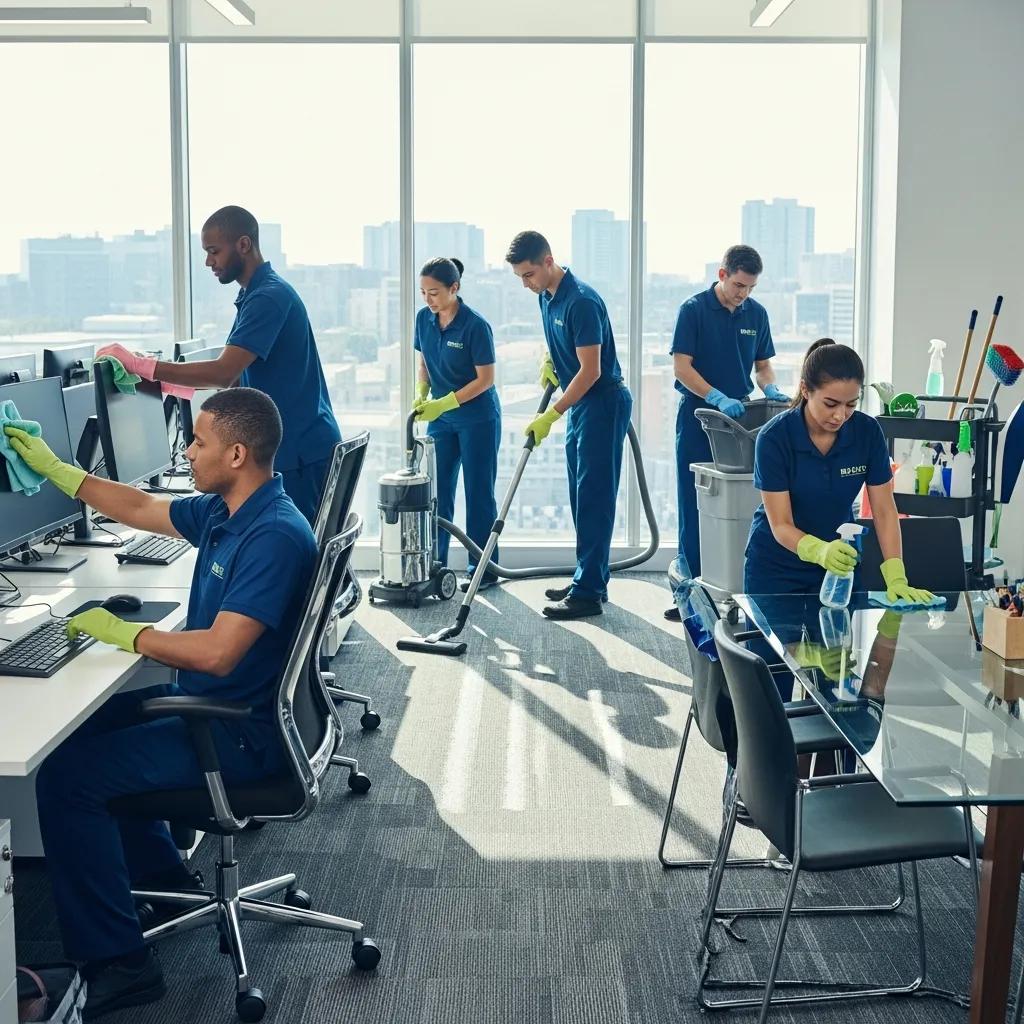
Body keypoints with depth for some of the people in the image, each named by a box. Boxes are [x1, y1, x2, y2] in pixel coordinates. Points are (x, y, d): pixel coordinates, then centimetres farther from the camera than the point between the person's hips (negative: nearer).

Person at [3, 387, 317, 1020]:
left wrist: (121, 633, -19)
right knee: (82, 727, 24)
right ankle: (163, 875, 35)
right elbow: (139, 508, 21)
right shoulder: (223, 511, 3)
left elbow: (217, 652, -32)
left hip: (242, 735, -10)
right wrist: (52, 467, 22)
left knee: (65, 776, -15)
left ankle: (117, 962, -6)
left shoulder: (275, 535, -26)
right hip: (212, 704, 10)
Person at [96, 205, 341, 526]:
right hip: (286, 449, 10)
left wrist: (141, 365, -20)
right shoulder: (254, 295, 17)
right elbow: (234, 380, 16)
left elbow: (224, 373, -24)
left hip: (301, 452, -10)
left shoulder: (269, 296, -16)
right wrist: (165, 382, 6)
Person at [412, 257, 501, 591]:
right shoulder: (424, 318, -2)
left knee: (478, 494, 1)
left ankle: (484, 569, 10)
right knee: (437, 491, 7)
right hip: (440, 418, 6)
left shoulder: (475, 325, -20)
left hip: (478, 419, -6)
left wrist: (444, 403, -21)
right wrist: (421, 394, -5)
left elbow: (486, 379, -17)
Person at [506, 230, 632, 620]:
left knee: (594, 497, -8)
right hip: (580, 403, 10)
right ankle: (589, 579, 22)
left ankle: (588, 593, -6)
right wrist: (549, 360, 7)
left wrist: (552, 415, -22)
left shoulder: (581, 301, -23)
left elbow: (590, 371, -24)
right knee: (582, 496, 13)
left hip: (603, 402, -10)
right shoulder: (547, 296, 6)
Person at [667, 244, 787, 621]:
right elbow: (682, 366, -13)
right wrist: (719, 398, -24)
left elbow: (763, 365, 13)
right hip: (699, 417, -4)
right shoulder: (694, 309, -8)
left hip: (740, 418, 4)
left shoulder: (756, 314, 6)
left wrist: (770, 389, -9)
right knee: (695, 505, 0)